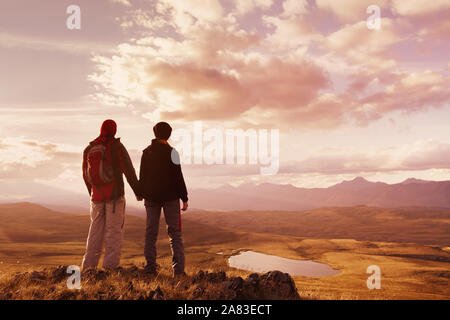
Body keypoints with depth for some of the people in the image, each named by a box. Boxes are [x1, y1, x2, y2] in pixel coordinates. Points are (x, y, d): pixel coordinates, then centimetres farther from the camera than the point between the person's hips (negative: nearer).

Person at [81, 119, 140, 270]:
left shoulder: (89, 148, 9)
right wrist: (138, 191, 1)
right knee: (114, 231, -1)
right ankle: (110, 266, -4)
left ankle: (88, 266, 13)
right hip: (114, 195, -5)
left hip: (96, 195, 5)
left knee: (96, 230, 12)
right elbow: (128, 170, -7)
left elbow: (86, 175, 14)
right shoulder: (117, 146, -6)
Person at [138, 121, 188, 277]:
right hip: (170, 197, -4)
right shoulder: (171, 152, -9)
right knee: (174, 232, 1)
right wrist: (184, 198, -6)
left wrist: (142, 194, 21)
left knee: (151, 232, 10)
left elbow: (142, 176, 11)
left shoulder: (146, 152, 6)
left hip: (151, 197, 4)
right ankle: (178, 269, -3)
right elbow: (178, 177, -11)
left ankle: (150, 267, 9)